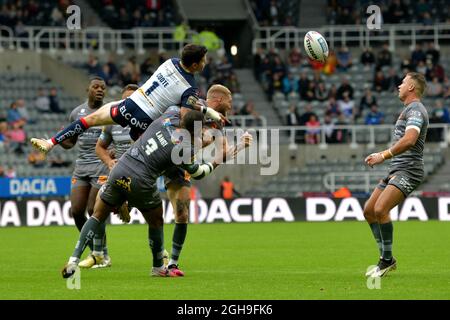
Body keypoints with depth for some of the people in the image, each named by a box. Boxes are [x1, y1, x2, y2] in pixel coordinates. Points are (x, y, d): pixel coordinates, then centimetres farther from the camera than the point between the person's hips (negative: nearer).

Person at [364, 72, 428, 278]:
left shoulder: (415, 109, -11)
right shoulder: (409, 110, 23)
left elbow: (409, 140, -26)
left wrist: (384, 156, -24)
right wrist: (383, 155, 23)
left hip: (408, 171, -11)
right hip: (396, 170, 11)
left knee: (380, 209, -25)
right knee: (369, 211, 8)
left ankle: (387, 260, -14)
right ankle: (387, 259, 14)